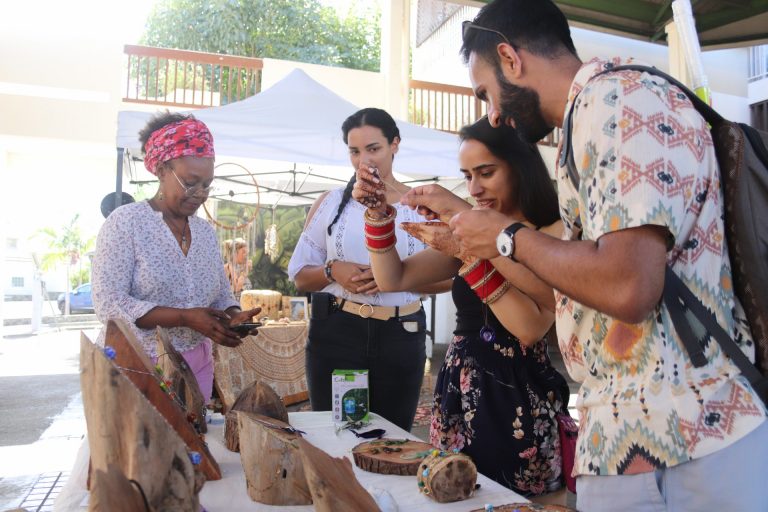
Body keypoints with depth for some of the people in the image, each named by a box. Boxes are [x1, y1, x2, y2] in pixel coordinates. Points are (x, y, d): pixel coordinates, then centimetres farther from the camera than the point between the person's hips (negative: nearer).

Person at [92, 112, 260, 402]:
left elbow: (222, 296, 12)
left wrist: (233, 317, -10)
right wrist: (185, 318, -23)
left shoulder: (206, 231, 7)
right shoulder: (125, 223, -8)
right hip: (135, 367, -4)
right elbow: (109, 303, -15)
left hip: (197, 367, 5)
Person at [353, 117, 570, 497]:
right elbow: (392, 279, 5)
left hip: (516, 400, -6)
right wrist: (379, 214, -7)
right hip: (459, 394, 6)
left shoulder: (555, 235, -9)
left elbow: (531, 328, -24)